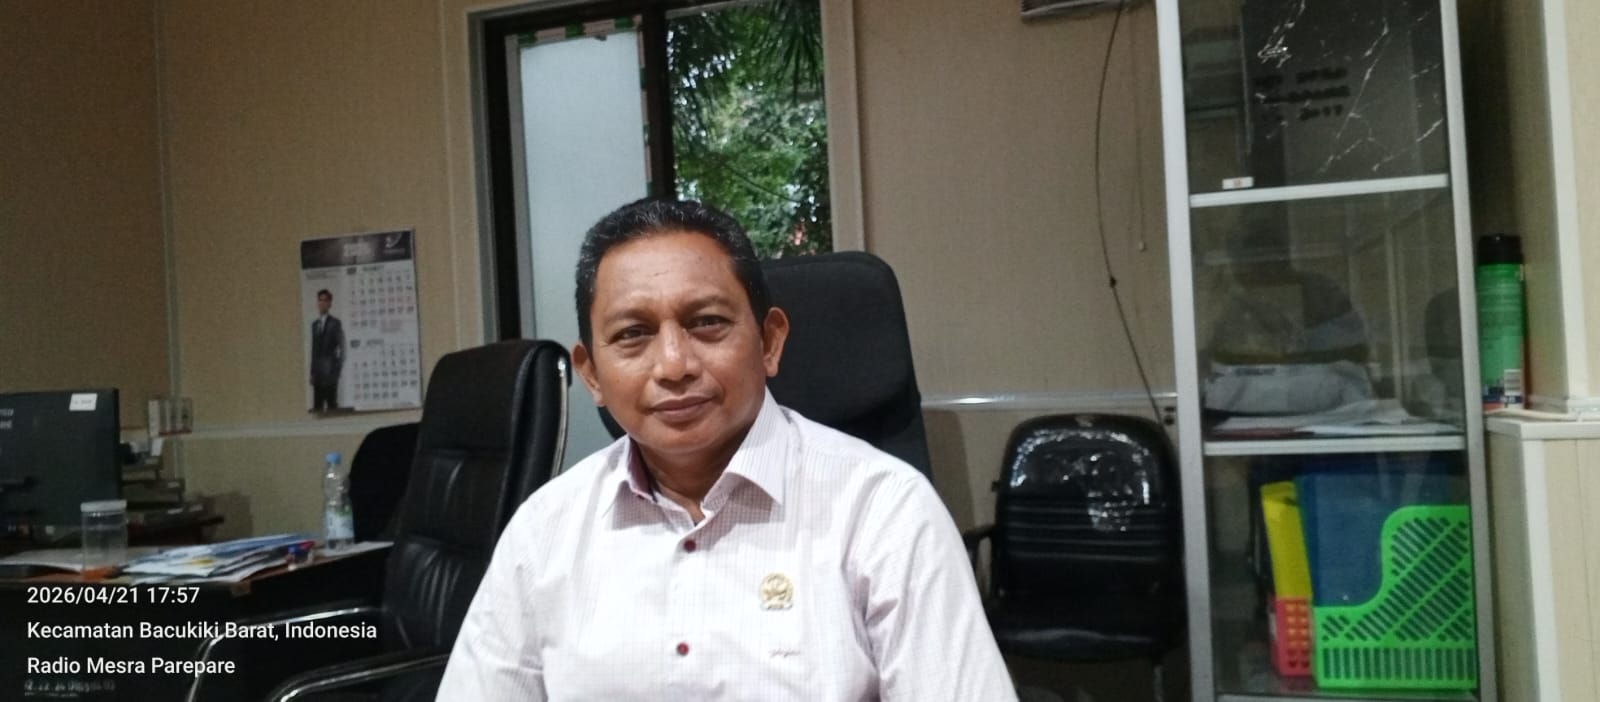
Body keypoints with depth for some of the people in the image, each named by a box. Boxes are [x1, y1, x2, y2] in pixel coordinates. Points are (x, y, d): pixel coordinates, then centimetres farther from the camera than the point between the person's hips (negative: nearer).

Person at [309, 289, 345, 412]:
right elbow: (314, 347, 17)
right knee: (317, 405, 1)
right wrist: (312, 370, 12)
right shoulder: (315, 324, 17)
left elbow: (341, 346, -2)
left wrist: (338, 367, -9)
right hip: (317, 369, 5)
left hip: (330, 368, -5)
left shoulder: (335, 323, 0)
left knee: (332, 402, -8)